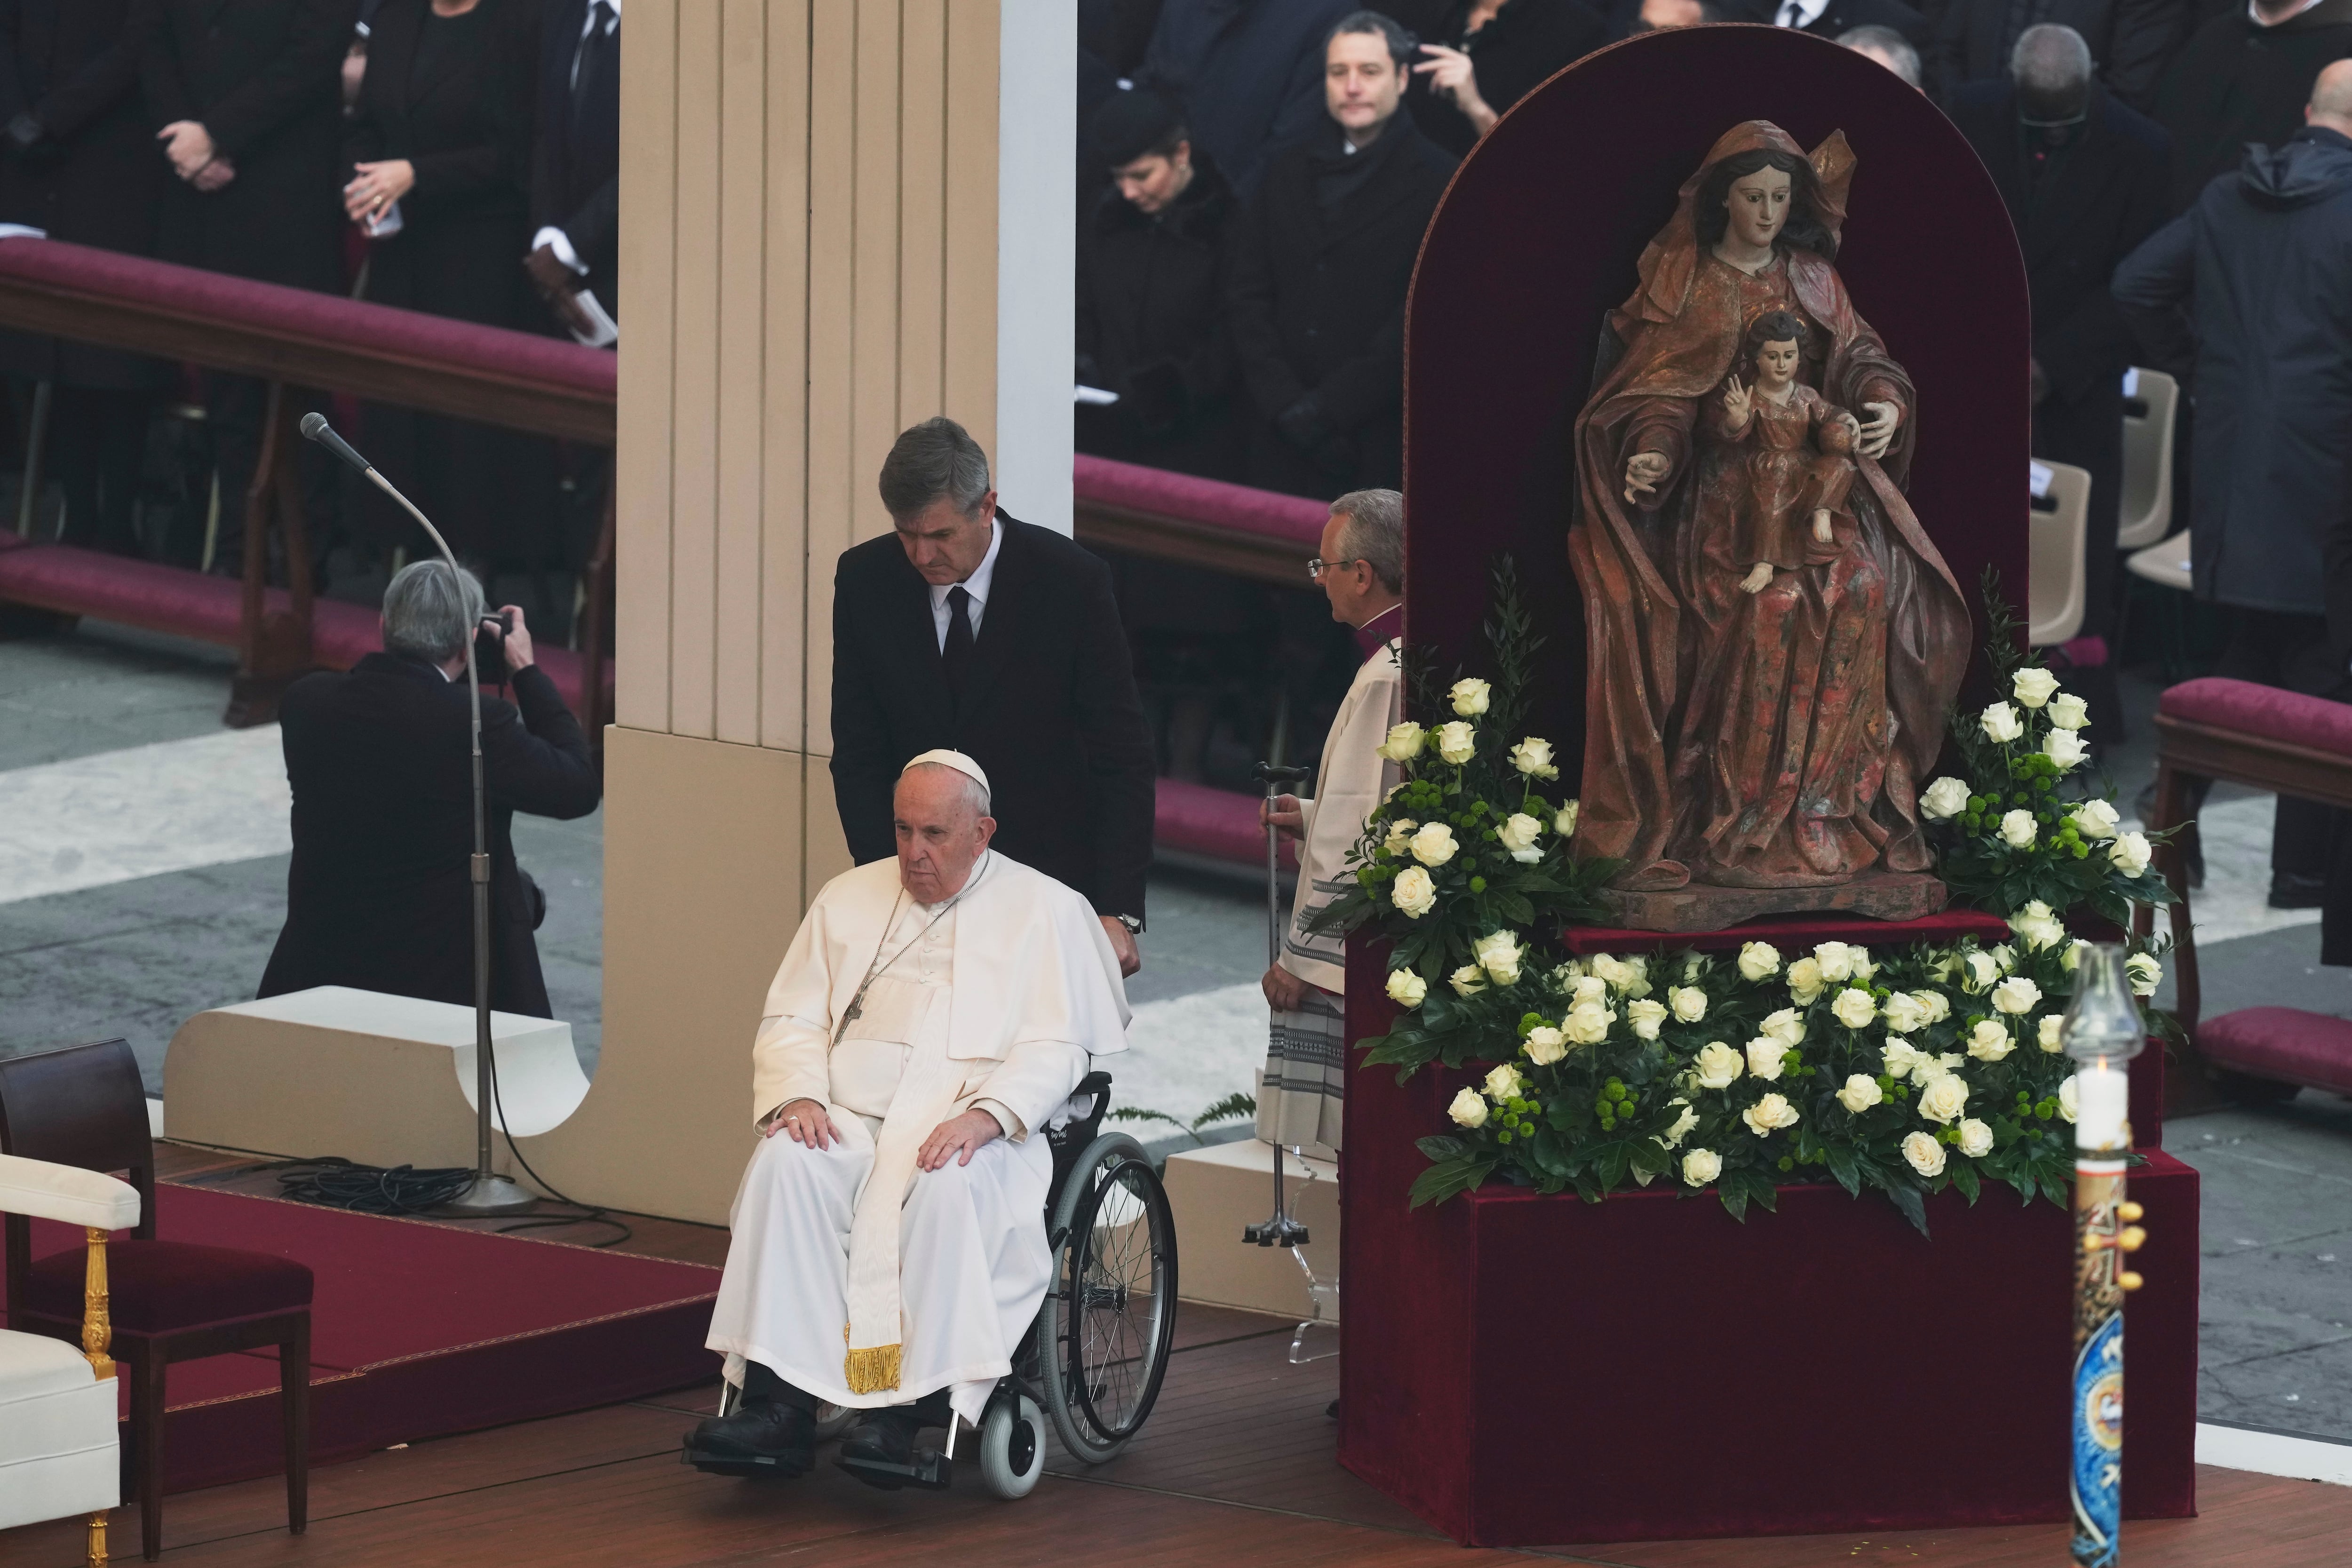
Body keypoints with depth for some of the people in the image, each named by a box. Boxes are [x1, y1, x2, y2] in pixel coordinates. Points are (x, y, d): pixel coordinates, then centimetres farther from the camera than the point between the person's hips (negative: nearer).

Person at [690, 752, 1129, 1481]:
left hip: (972, 1131, -3)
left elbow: (1056, 1050, 0)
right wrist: (798, 1094, -6)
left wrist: (986, 1114, -19)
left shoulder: (1044, 909, 10)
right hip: (849, 1120, 3)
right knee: (784, 1165, -30)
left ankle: (908, 1407, -38)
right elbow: (791, 1019, 16)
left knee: (950, 1189, -38)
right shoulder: (850, 898, 21)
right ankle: (780, 1406, -37)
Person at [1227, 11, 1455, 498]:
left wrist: (1329, 408, -12)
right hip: (1284, 439, 4)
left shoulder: (1439, 183, -3)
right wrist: (1286, 404, -6)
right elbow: (1250, 294, 8)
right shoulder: (1289, 174, 13)